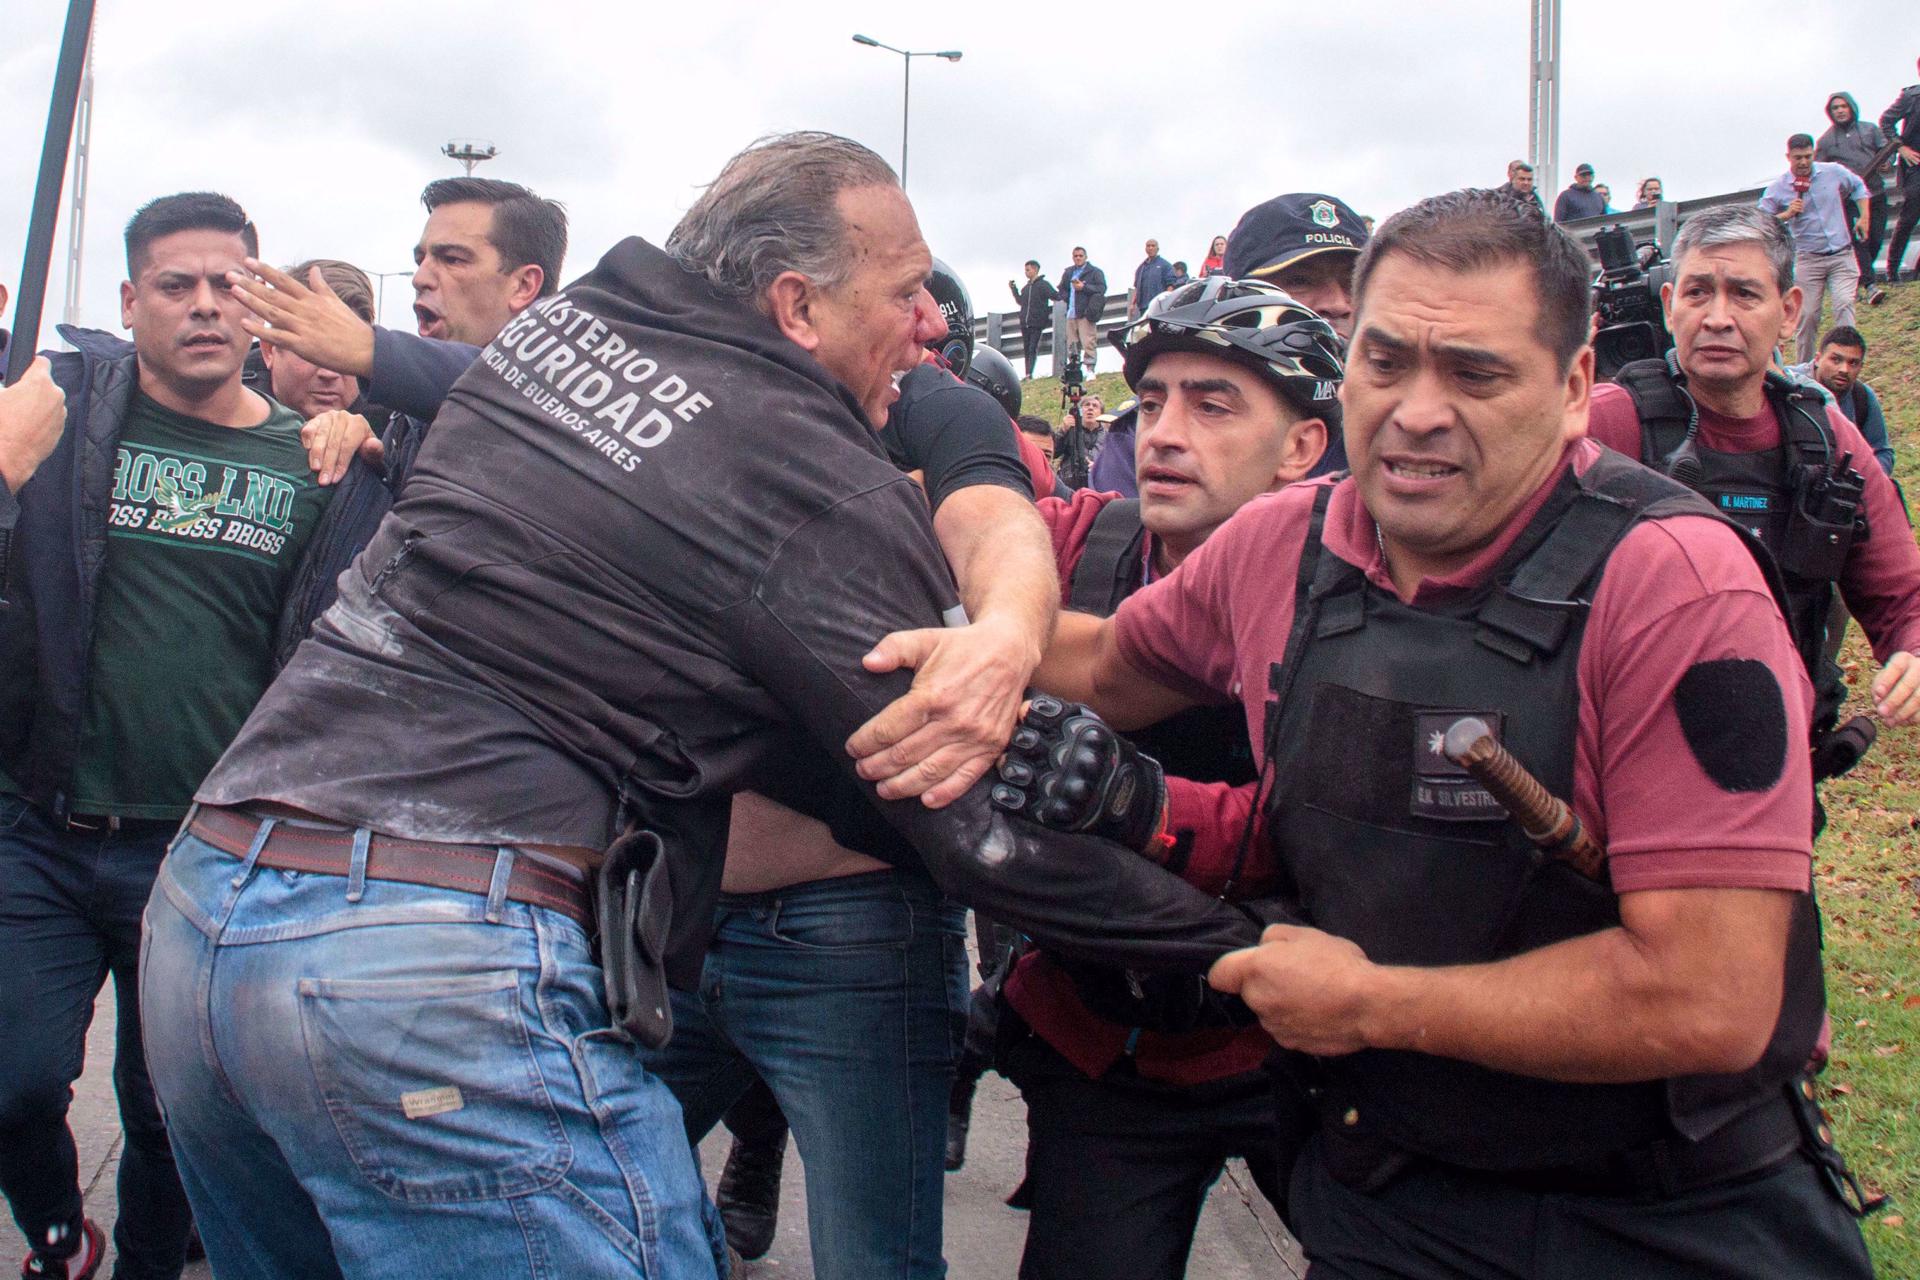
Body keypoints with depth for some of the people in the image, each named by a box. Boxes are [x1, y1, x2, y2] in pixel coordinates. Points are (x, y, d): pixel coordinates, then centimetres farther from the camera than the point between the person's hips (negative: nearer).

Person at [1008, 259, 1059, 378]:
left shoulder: (1044, 284, -2)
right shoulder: (1026, 287, 18)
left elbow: (1057, 296, -6)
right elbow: (1020, 302, 27)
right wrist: (1014, 290, 22)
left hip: (1037, 324, -7)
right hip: (1024, 324, 7)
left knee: (1033, 349, -12)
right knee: (1026, 349, 6)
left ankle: (1030, 374, -18)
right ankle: (1027, 374, 8)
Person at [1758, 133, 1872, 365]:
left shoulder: (1835, 172, 4)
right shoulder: (1777, 188, -2)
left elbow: (1858, 186, 23)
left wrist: (1864, 216, 12)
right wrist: (1786, 215, -18)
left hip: (1842, 256, 1)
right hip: (1809, 259, -1)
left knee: (1844, 304, -17)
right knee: (1808, 314, -2)